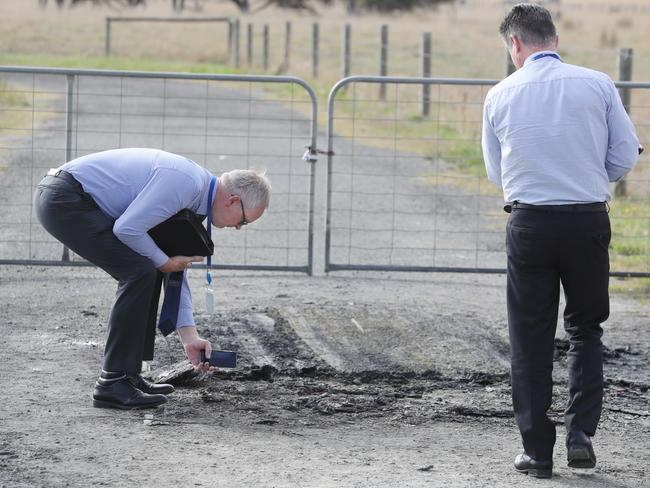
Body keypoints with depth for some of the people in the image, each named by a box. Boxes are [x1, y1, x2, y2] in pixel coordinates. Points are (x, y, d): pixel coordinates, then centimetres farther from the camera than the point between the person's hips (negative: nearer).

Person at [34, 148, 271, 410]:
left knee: (148, 273, 11)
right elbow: (127, 229, -22)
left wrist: (190, 337, 13)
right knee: (140, 272, -14)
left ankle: (127, 374, 16)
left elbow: (176, 268, 18)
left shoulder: (193, 193, 14)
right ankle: (113, 384, -10)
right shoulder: (186, 182, -17)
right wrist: (164, 262, -4)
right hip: (64, 200, -10)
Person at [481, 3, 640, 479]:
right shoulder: (597, 84, -1)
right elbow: (625, 155, 1)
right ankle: (581, 432, 3)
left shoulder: (500, 96, 1)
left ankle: (537, 450, 9)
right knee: (586, 330, 16)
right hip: (589, 221, 0)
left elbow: (496, 170, 11)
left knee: (530, 339, 8)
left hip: (528, 224, 0)